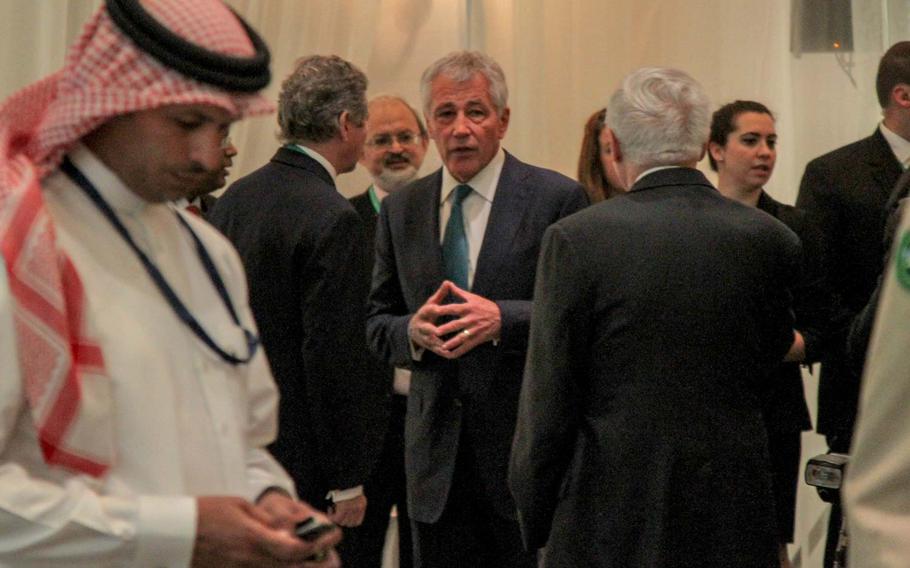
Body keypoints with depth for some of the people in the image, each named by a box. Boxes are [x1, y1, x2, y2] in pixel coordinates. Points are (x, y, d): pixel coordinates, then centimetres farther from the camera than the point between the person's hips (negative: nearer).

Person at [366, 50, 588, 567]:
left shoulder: (557, 199, -3)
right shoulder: (401, 209, 11)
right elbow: (377, 324, 13)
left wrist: (502, 319, -21)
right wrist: (412, 331, -9)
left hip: (529, 446, -4)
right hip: (436, 454, 4)